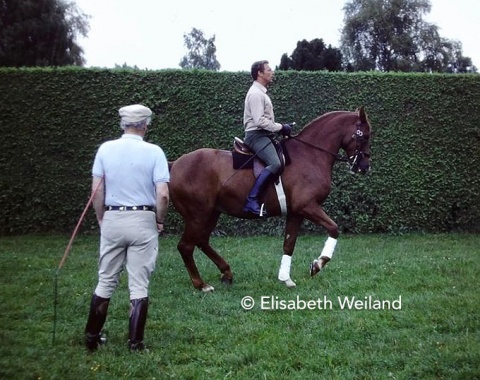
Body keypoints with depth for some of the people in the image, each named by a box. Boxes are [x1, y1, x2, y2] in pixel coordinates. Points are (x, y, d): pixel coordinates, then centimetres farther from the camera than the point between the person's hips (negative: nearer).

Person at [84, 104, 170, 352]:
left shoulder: (105, 149, 0)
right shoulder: (154, 152, -8)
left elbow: (96, 191, 0)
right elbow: (163, 195, -14)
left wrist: (101, 219, 12)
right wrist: (160, 220, 2)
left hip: (112, 219, 3)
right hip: (143, 221, -2)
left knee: (106, 281, 15)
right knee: (139, 285, 5)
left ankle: (92, 337, 23)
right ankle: (135, 342, 8)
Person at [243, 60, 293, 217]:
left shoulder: (261, 93, 21)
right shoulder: (255, 93, -12)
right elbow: (260, 121, -21)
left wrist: (280, 128, 14)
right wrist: (280, 127, -14)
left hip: (263, 135, 11)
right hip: (257, 135, -11)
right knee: (275, 164, -30)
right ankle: (252, 200, -33)